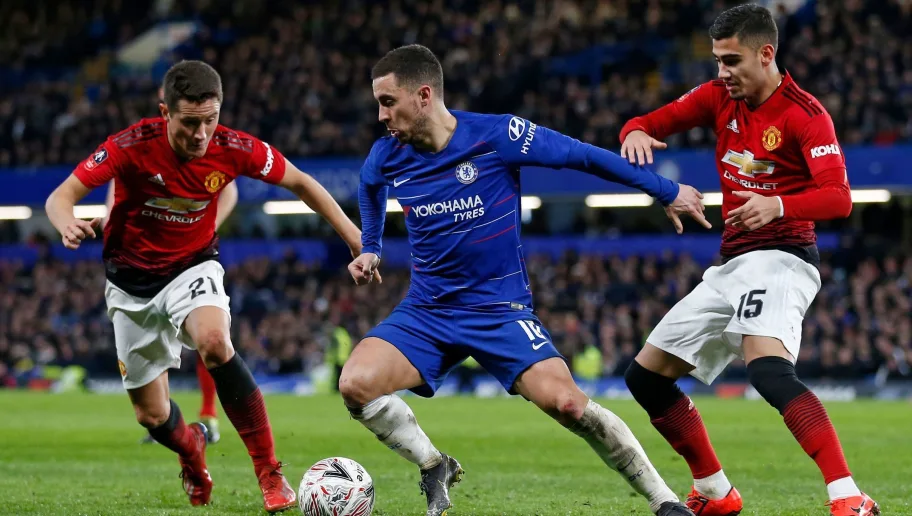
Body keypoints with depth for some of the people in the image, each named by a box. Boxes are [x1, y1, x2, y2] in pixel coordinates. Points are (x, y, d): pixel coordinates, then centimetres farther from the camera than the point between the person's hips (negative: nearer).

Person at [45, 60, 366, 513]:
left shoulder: (233, 149, -19)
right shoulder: (132, 146, -24)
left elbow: (299, 182, -3)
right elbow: (61, 197, -23)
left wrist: (352, 235, -8)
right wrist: (68, 224, -46)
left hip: (193, 267, 0)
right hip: (132, 283, 1)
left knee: (213, 341, -35)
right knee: (151, 415, 5)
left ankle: (269, 471, -25)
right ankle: (190, 447, 45)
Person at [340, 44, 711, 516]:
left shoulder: (497, 136, -15)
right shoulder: (385, 158, -2)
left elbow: (582, 155, -5)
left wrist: (667, 191, 0)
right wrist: (370, 249, 21)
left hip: (500, 309, -3)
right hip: (425, 312, 4)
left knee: (566, 403, -21)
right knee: (356, 384, -21)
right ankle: (435, 469, 3)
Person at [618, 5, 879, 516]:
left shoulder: (805, 114, -12)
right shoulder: (720, 97, 8)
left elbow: (838, 197, -22)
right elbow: (651, 122, 10)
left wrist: (778, 206, -41)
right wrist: (637, 133, -16)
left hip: (780, 258, -9)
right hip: (732, 264, 9)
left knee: (768, 369, -36)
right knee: (646, 377, 11)